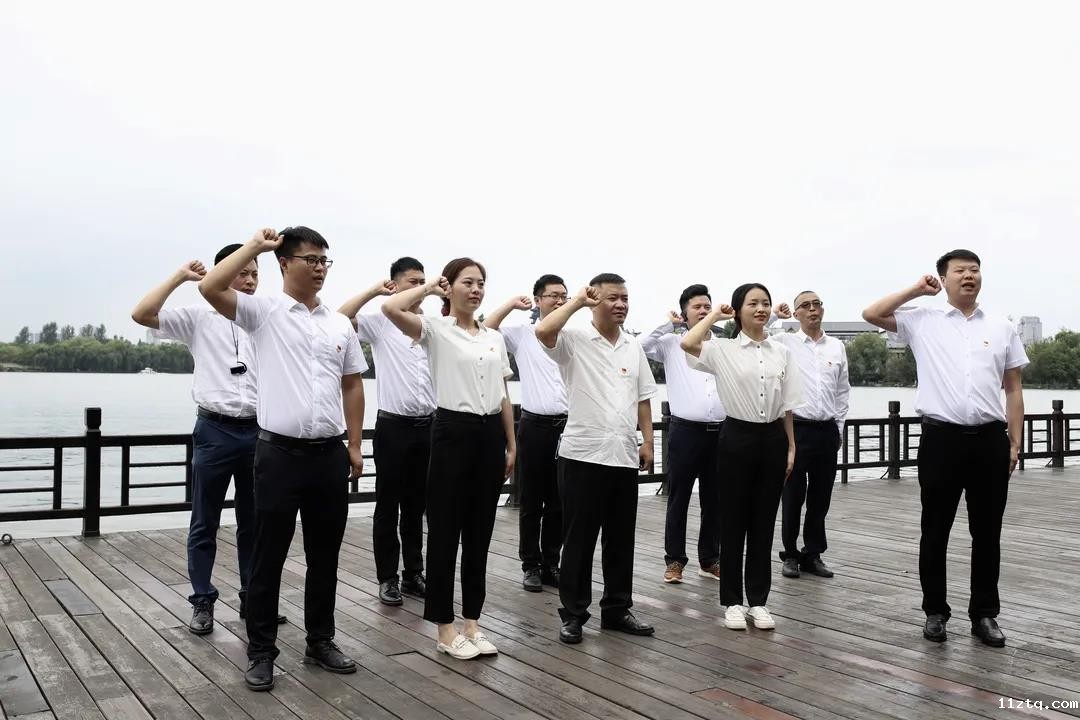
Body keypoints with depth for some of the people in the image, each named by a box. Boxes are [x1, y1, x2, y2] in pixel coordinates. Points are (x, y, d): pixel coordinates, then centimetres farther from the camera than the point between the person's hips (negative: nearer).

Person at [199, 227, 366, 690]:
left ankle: (320, 641, 29)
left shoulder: (340, 324, 10)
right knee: (268, 556, 5)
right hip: (280, 452, -4)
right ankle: (261, 651, 18)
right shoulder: (263, 313, -2)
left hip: (330, 454, 4)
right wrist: (254, 246, -9)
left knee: (324, 555, 14)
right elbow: (210, 288, -18)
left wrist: (355, 445, 10)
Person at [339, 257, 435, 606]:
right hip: (393, 425, -4)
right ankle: (387, 578, 15)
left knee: (417, 505, 13)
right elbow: (340, 317, -18)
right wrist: (375, 290, -14)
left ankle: (414, 573, 24)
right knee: (388, 504, 5)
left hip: (427, 425, 4)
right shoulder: (380, 322, -4)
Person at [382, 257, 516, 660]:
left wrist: (511, 444, 12)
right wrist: (430, 288, -7)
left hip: (490, 434, 6)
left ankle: (472, 622, 23)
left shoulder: (495, 338, 14)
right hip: (453, 431, -5)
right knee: (445, 532, 2)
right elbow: (391, 309, -23)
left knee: (479, 533, 11)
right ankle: (445, 627, 14)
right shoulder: (435, 330, -4)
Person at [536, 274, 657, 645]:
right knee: (579, 538, 3)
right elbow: (543, 331, -26)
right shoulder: (574, 340, -5)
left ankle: (617, 609, 25)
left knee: (621, 538, 12)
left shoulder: (634, 347, 12)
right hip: (583, 455, -5)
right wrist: (577, 301, -14)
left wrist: (647, 441, 7)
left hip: (624, 456, 5)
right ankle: (573, 614, 15)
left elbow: (643, 398, 15)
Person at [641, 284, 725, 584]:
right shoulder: (672, 344, 5)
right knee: (678, 499, 4)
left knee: (714, 500, 10)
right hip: (685, 431, -3)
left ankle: (709, 560, 22)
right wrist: (669, 323, -5)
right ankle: (674, 560, 14)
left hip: (719, 432, 3)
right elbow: (641, 347, -9)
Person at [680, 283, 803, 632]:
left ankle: (758, 600, 20)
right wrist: (715, 315, -8)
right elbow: (687, 344, -24)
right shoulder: (723, 350, -4)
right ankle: (733, 601, 16)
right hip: (739, 435, -3)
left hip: (773, 437, 3)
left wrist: (791, 446, 8)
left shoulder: (781, 353, 8)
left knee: (764, 521, 9)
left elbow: (787, 405, 11)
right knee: (734, 520, 4)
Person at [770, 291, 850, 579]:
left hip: (827, 431, 3)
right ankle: (791, 555, 19)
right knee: (793, 497, 4)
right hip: (796, 428, -3)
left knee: (820, 498, 9)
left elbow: (843, 391, 15)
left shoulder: (837, 347, 9)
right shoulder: (783, 342, -2)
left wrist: (839, 427, 12)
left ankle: (812, 554, 22)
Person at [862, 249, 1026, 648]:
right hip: (941, 437, -2)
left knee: (987, 533, 9)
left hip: (990, 439, 2)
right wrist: (916, 289, 4)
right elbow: (871, 314, 0)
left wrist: (1015, 443, 7)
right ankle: (935, 612, 19)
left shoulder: (1002, 329, 11)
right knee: (935, 532, 6)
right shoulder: (922, 321, 7)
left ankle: (984, 614, 22)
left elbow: (1013, 390, 12)